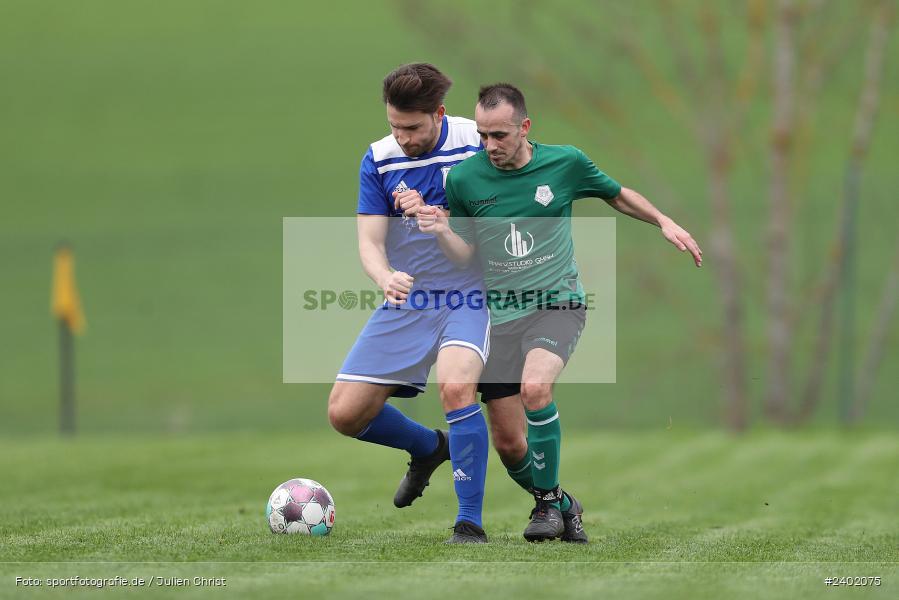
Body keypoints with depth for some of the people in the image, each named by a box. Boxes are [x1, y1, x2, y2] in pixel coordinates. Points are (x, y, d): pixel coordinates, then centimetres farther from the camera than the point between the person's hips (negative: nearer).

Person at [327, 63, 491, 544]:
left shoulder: (478, 143, -9)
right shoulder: (378, 160, -2)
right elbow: (369, 241, -6)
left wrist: (435, 213, -23)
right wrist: (386, 278, -29)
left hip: (469, 293, -4)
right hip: (406, 299, 4)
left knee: (456, 386, -32)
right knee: (345, 414, -2)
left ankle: (470, 522, -20)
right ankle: (429, 448, 30)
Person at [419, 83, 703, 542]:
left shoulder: (564, 163, -4)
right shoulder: (463, 179, -4)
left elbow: (617, 195, 15)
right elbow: (464, 255, 3)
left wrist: (663, 221, 5)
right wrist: (441, 232, -17)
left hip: (557, 304, -2)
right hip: (499, 315, 2)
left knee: (534, 386, -32)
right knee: (508, 443, 0)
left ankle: (548, 500, -14)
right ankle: (561, 506, 29)